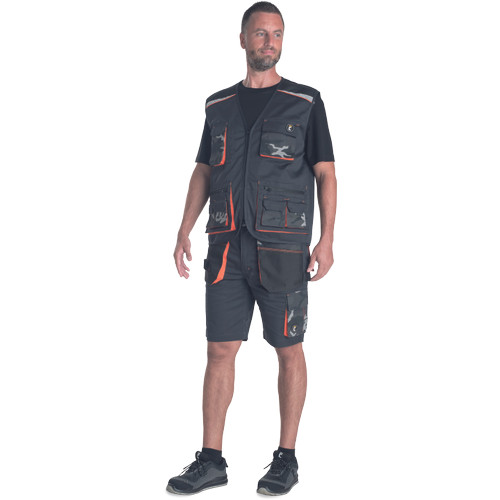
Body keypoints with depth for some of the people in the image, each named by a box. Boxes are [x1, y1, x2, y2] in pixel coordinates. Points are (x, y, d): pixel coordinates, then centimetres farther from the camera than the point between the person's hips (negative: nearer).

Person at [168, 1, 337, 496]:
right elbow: (203, 173, 16)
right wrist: (184, 233, 5)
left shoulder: (305, 102, 3)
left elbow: (325, 175, 0)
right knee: (219, 351, 2)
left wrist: (326, 241, -10)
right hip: (227, 246, 3)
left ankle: (286, 459, 15)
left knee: (289, 352, 3)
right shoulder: (219, 105, 13)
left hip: (283, 246, -3)